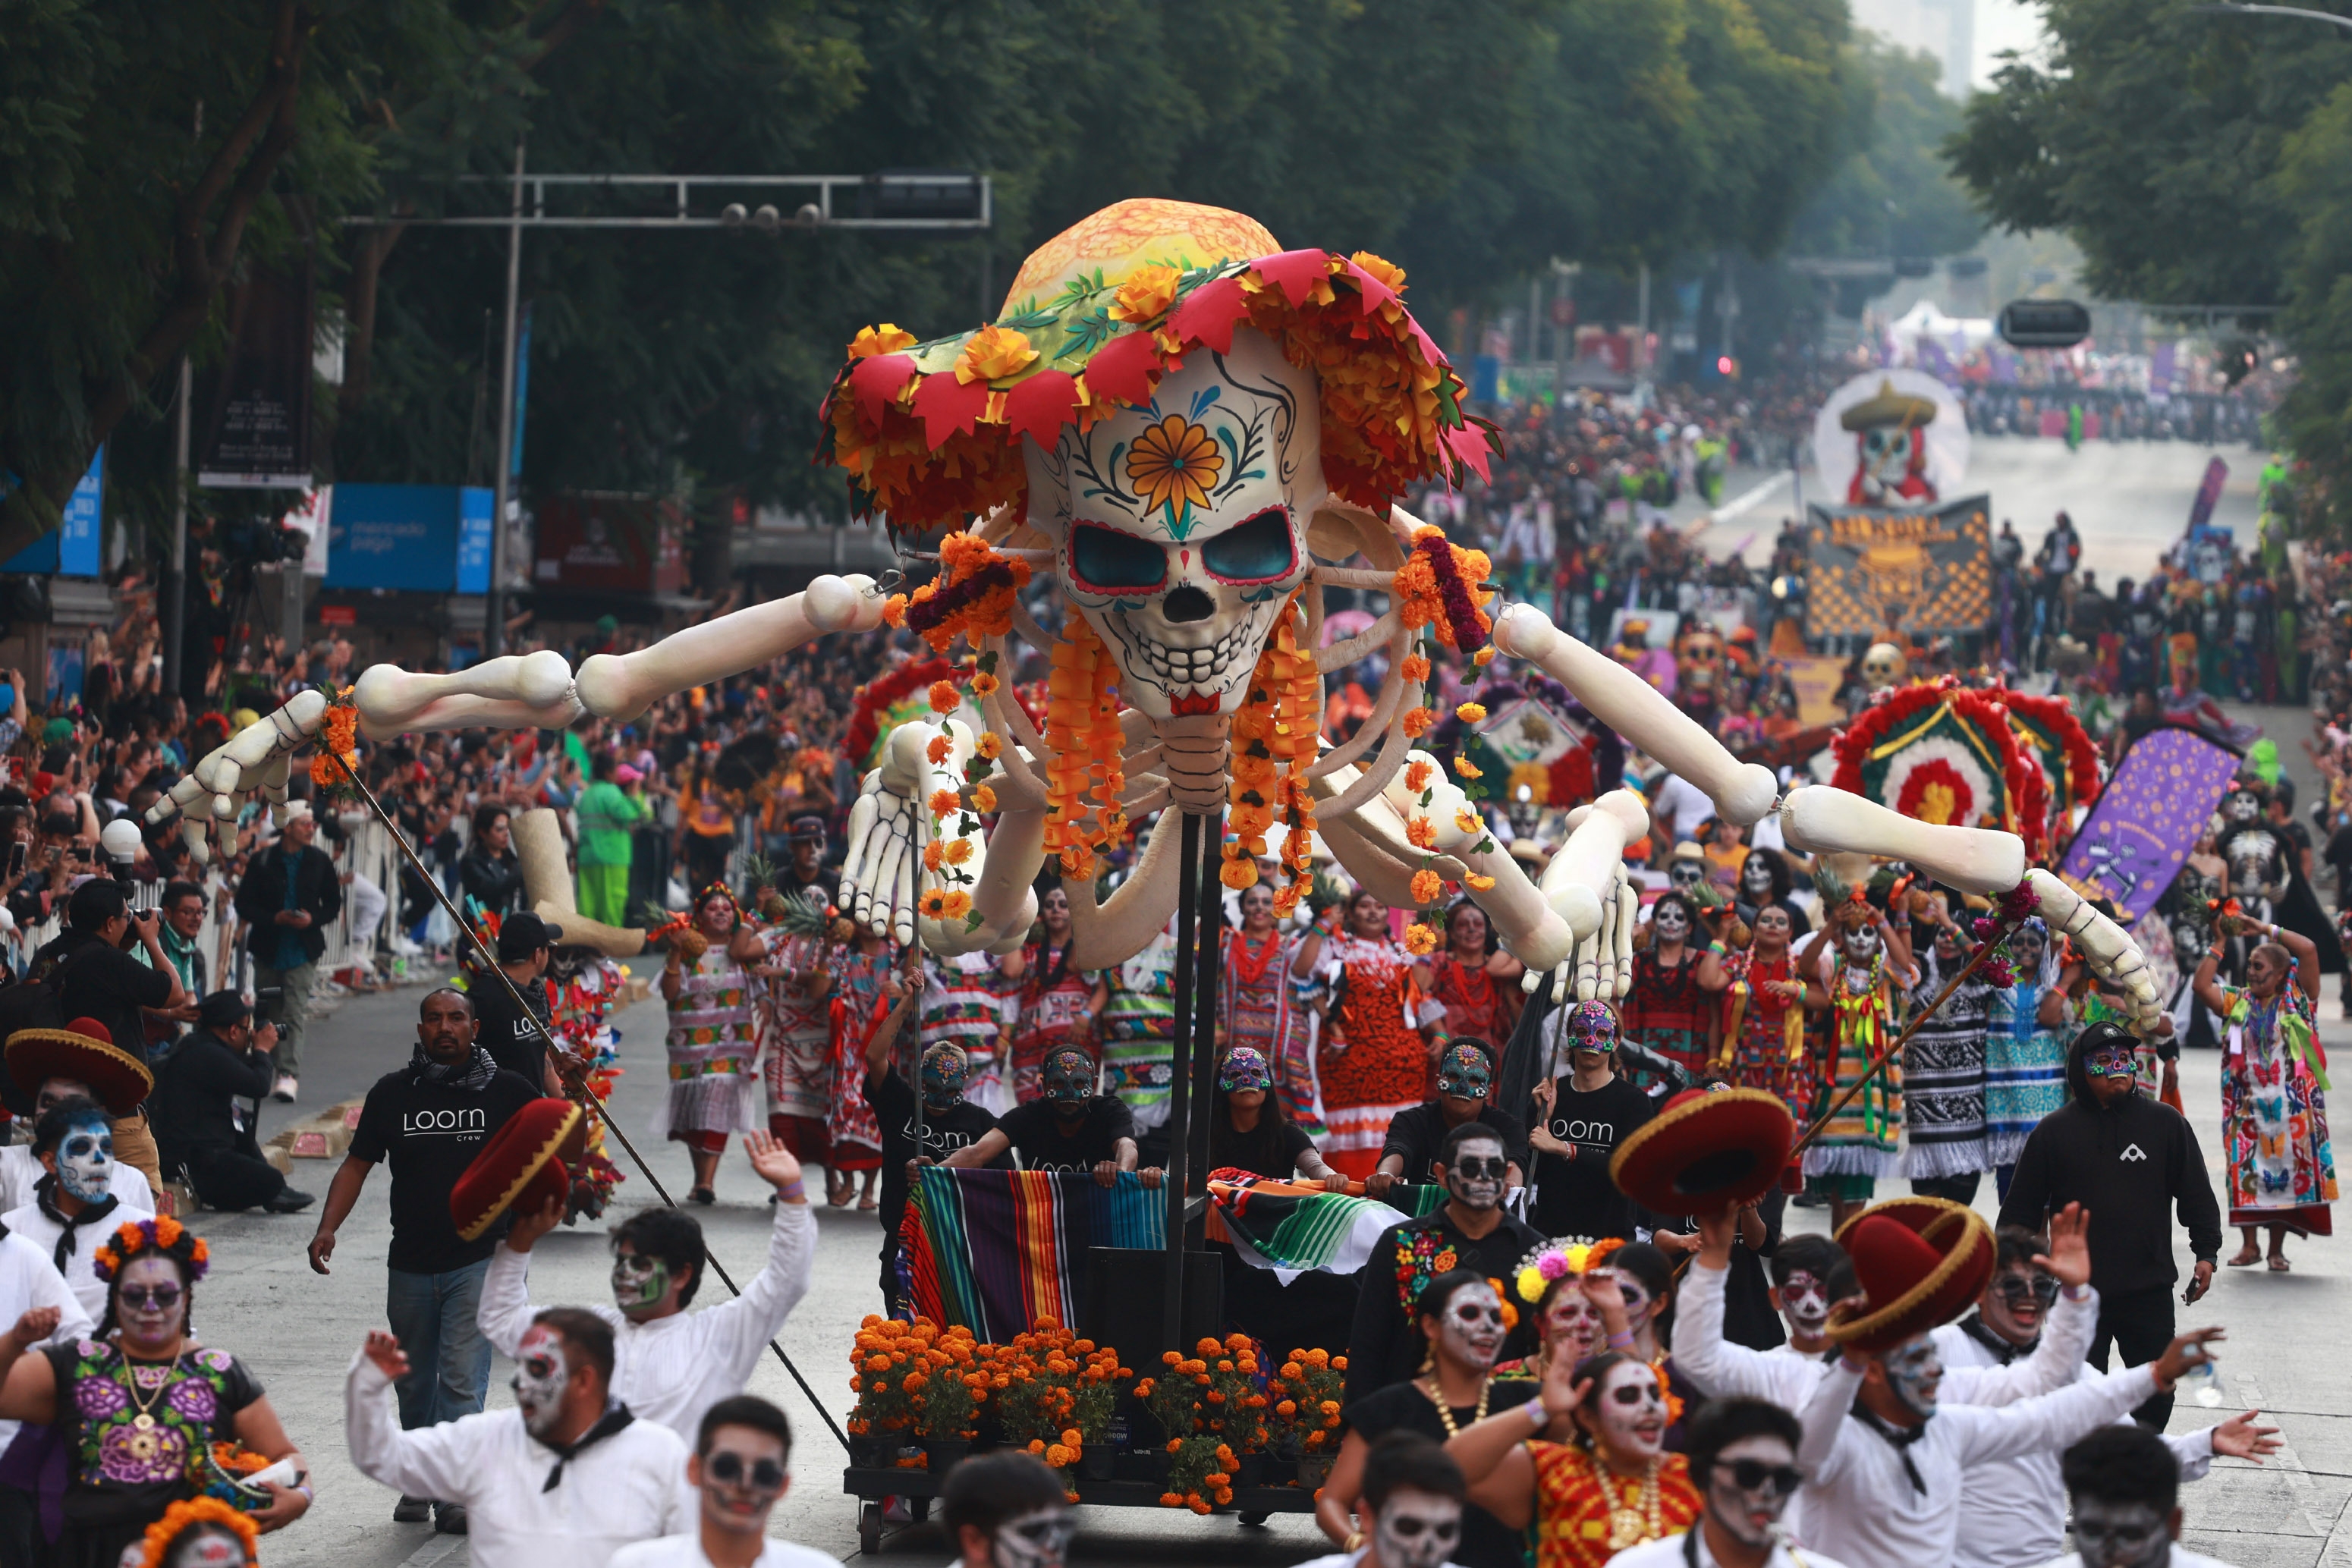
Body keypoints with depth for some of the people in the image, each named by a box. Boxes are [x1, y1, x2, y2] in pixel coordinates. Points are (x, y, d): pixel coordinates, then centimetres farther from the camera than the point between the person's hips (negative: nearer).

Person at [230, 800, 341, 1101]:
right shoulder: (262, 862, -3)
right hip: (268, 949, 1)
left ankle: (290, 1074, -21)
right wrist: (275, 918, -16)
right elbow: (244, 905, -1)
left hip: (303, 950, -1)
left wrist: (313, 918, -10)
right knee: (270, 1014, 11)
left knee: (295, 1014, -13)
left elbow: (333, 903, 10)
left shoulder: (319, 861, 3)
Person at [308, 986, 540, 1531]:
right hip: (411, 1263, 3)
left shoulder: (506, 1092, 1)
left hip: (478, 1261, -3)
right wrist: (328, 1227, -4)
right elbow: (357, 1164, 9)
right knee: (415, 1381, 13)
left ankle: (453, 1492, -11)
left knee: (462, 1377, -12)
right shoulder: (392, 1093, 5)